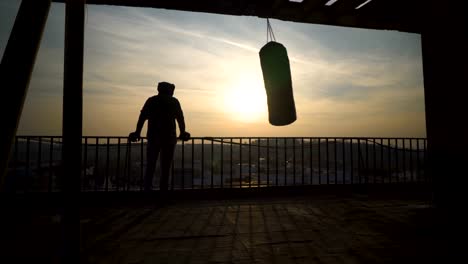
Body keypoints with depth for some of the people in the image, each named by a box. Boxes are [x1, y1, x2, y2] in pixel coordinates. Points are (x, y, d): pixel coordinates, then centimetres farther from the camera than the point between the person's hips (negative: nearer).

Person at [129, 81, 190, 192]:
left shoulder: (151, 100, 10)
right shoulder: (174, 101, 7)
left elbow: (142, 117, 4)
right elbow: (180, 119, 6)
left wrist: (137, 133, 7)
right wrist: (183, 133, 17)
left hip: (153, 137, 1)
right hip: (169, 137, -1)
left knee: (150, 167, 8)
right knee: (165, 168, 6)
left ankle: (147, 188, -3)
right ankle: (163, 189, 6)